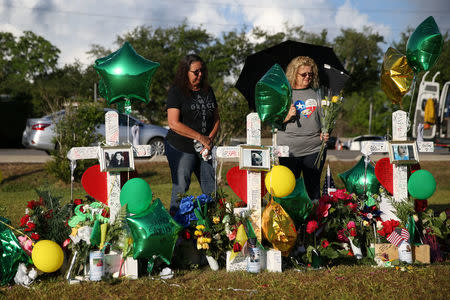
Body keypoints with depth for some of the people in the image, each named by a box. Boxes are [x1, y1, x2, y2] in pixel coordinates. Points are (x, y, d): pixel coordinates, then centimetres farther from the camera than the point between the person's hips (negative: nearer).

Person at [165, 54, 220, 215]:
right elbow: (174, 124, -14)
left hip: (204, 149, 5)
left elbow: (216, 118, 17)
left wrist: (210, 139, -2)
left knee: (212, 190, 2)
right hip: (181, 148, -5)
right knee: (180, 189, -6)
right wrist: (200, 138, -13)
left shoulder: (207, 91, 13)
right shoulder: (176, 92, -6)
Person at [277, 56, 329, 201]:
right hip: (289, 151, -1)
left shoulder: (316, 95, 10)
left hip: (314, 149, 1)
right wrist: (287, 117, -13)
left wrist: (325, 134, 0)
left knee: (313, 188, 4)